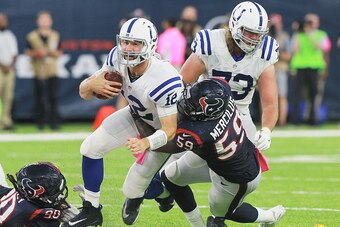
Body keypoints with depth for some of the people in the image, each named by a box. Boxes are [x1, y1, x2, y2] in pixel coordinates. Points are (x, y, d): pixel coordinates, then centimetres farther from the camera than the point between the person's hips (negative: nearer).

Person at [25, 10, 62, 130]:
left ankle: (54, 122, -3)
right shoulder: (32, 36, 4)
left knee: (53, 97, -6)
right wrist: (36, 53, -14)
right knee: (40, 98, 0)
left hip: (52, 71, 1)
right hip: (39, 70, -1)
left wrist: (52, 53, -9)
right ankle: (40, 122, 9)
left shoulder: (55, 36, 11)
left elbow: (59, 52, 12)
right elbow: (28, 52, 6)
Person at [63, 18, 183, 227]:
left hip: (164, 126, -5)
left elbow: (169, 130, -36)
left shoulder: (165, 81, -41)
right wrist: (92, 85, -37)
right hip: (137, 115, 5)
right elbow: (84, 92, -13)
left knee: (133, 190, -4)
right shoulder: (118, 59, -23)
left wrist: (146, 143, -56)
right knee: (90, 148, -4)